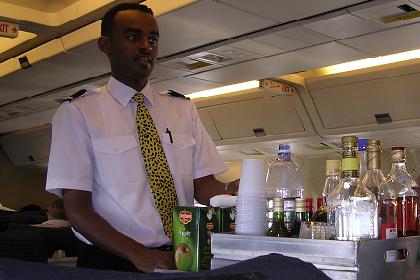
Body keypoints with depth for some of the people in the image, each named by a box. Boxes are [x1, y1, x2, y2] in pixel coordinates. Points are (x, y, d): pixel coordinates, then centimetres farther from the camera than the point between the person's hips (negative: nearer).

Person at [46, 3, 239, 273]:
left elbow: (203, 185, 5)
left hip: (181, 258, 3)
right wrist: (138, 254, -19)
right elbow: (77, 208, -6)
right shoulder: (77, 113, -2)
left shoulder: (184, 109, 10)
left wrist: (231, 193, -17)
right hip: (110, 261, -3)